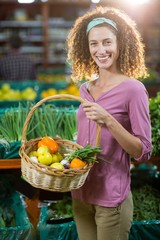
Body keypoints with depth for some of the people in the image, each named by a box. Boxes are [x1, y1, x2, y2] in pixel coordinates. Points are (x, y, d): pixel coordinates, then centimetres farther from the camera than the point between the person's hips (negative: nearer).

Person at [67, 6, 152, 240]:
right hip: (80, 193, 6)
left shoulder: (133, 89, -13)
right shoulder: (86, 88, 4)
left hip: (111, 197, -5)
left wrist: (108, 120, -25)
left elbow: (143, 152, -16)